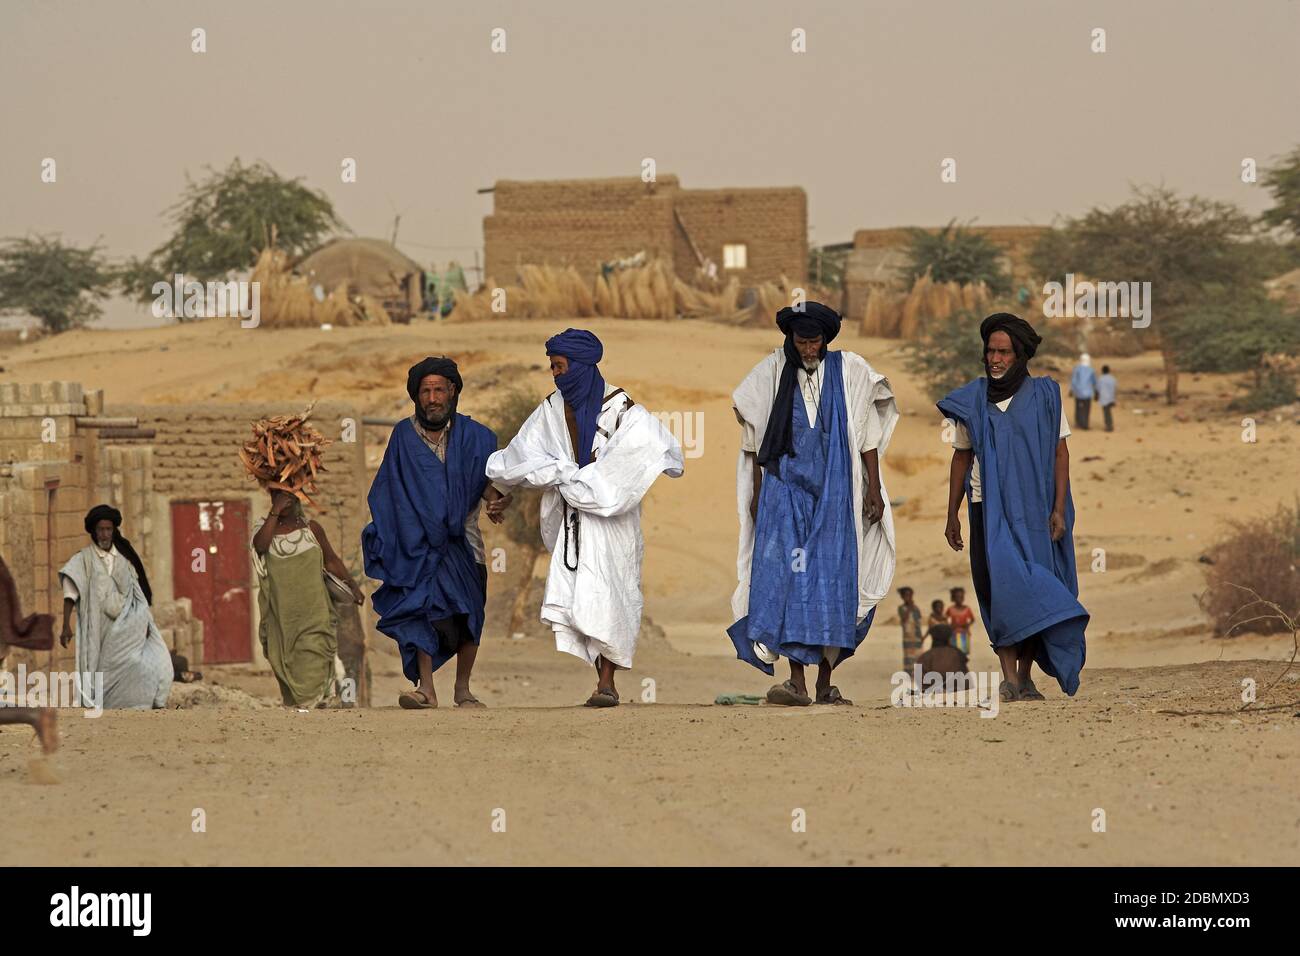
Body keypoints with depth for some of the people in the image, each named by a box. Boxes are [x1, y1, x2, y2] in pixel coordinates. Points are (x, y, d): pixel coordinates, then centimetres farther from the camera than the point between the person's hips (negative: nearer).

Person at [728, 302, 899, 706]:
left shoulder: (850, 371, 2)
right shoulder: (773, 373, 3)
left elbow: (868, 435, 6)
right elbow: (756, 439, 11)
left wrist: (874, 487, 2)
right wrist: (757, 493, 9)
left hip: (835, 494, 0)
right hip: (786, 493, 0)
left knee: (834, 580, -2)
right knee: (788, 579, -12)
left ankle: (825, 683, 7)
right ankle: (797, 683, -18)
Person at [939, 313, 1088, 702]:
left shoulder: (1044, 396, 2)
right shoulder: (972, 401, 7)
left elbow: (1060, 454, 2)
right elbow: (961, 458, 14)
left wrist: (1059, 509, -6)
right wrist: (952, 515, 12)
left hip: (1033, 508, 0)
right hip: (989, 509, 0)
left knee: (1033, 590, 0)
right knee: (1003, 586, -13)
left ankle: (1025, 677, 10)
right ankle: (1010, 677, -19)